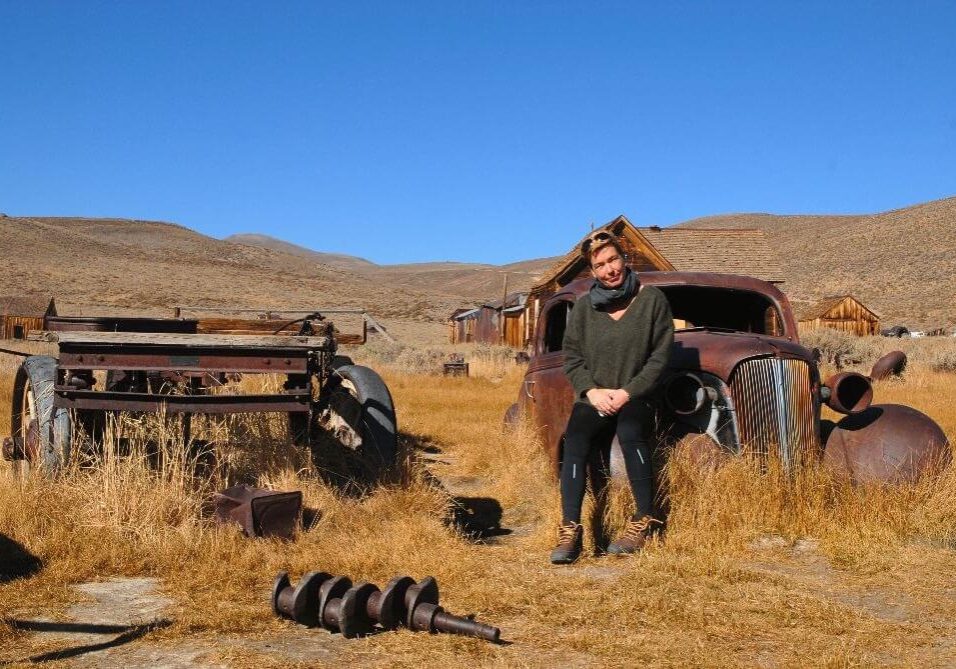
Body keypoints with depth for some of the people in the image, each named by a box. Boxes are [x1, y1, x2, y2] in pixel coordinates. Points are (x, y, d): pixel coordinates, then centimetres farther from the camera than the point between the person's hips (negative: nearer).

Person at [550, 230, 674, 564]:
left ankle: (643, 522, -20)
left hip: (636, 397, -2)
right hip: (592, 398, 2)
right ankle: (570, 531, -27)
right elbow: (571, 356, 8)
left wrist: (628, 392, -12)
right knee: (574, 441, -27)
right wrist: (591, 391, -9)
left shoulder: (652, 299, 0)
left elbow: (660, 355, -3)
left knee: (630, 432, -34)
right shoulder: (584, 307, 8)